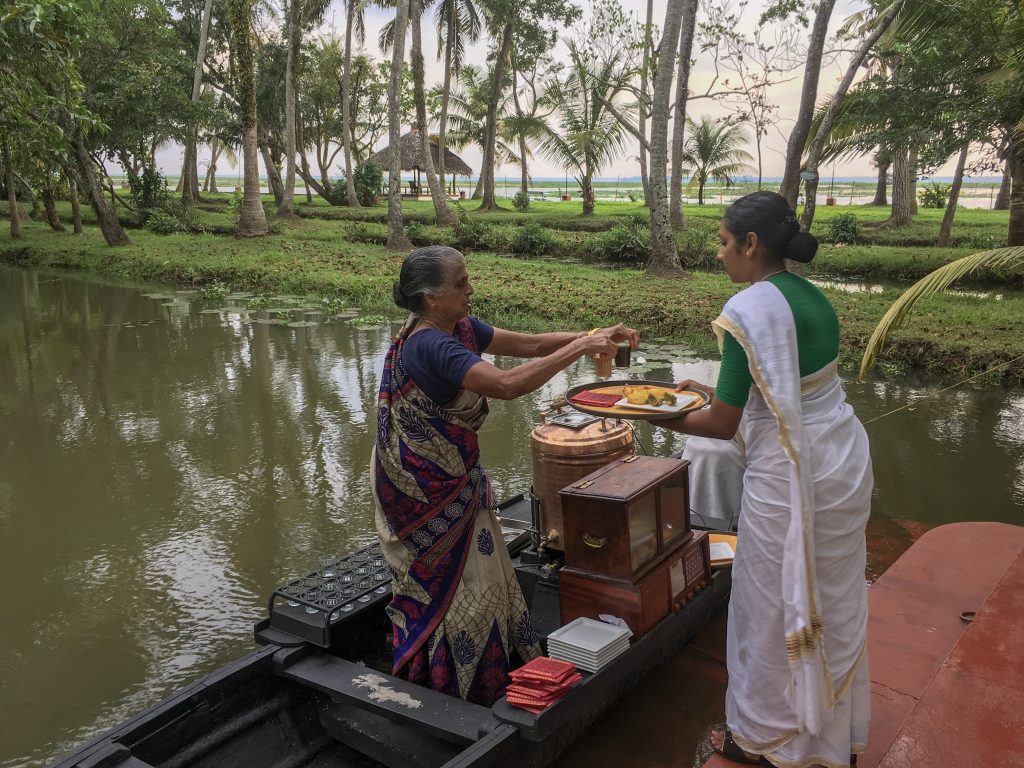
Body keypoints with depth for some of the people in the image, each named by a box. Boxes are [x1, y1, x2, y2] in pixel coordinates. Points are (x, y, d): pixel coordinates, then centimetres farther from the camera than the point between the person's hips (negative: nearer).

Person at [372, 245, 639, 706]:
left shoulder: (460, 329, 0)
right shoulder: (430, 344, -28)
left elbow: (529, 344, 3)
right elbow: (507, 385, -38)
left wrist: (594, 336, -9)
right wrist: (580, 348, -33)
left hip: (452, 474, 9)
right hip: (425, 487, -9)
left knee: (474, 577, 18)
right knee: (453, 585, 6)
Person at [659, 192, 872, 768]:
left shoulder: (748, 310, -19)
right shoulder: (813, 297, 6)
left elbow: (723, 425, -16)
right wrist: (712, 390, 16)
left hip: (788, 477, -8)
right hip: (845, 461, 9)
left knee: (774, 608, 10)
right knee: (834, 602, 22)